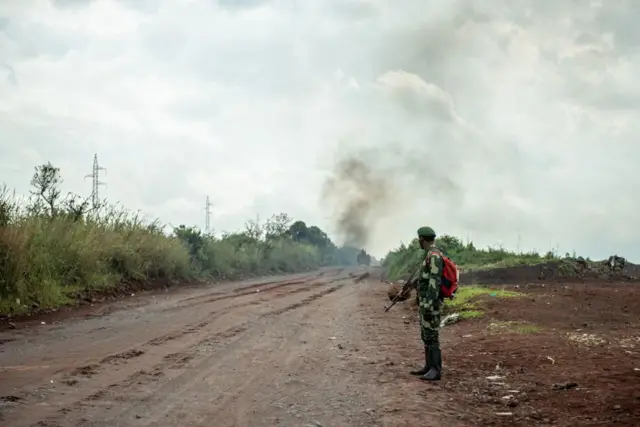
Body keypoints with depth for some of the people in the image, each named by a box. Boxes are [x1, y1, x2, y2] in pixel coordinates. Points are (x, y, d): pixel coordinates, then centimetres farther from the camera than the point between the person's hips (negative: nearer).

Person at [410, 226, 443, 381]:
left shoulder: (434, 255, -19)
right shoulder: (431, 256, 15)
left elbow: (435, 281, -25)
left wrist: (428, 305, -28)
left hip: (430, 303, -10)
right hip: (426, 302, 10)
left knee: (432, 336, -10)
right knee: (426, 336, 14)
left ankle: (435, 371, -9)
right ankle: (429, 367, 20)